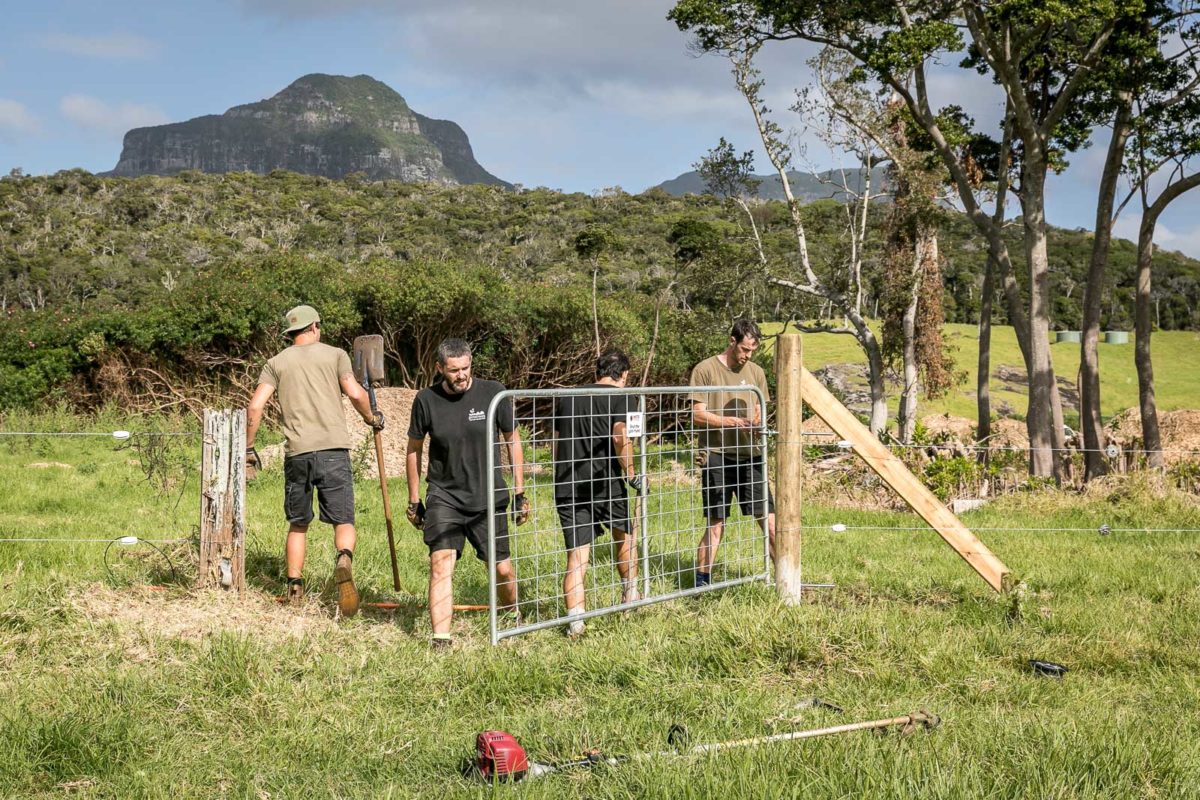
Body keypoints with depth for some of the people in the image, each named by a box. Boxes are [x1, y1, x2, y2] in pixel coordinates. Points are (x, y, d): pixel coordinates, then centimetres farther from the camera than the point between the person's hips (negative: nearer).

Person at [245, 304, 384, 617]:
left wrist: (248, 448, 12)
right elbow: (355, 394, -4)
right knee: (344, 521, -1)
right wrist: (372, 419, 14)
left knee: (298, 524, 16)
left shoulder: (277, 363, 13)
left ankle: (294, 588, 13)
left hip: (297, 452, 2)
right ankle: (343, 559, -32)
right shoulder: (335, 354, 9)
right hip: (334, 449, -2)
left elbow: (255, 407, 2)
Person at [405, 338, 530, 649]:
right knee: (441, 564, -16)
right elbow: (414, 449, 7)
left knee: (502, 569, 5)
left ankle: (515, 619, 33)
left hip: (488, 498, 0)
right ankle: (441, 641, -15)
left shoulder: (493, 393, -8)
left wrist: (520, 493, 3)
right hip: (443, 497, 0)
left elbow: (513, 441, 3)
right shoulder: (426, 400, -6)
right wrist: (414, 501, 10)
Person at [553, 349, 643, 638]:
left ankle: (575, 618, -12)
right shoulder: (623, 398, 0)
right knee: (625, 534, 24)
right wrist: (631, 475, -8)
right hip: (606, 482, -3)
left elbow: (556, 444, 17)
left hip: (567, 485, 3)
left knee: (576, 555, 0)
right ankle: (630, 592, 36)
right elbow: (621, 435, -17)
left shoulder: (568, 398, 16)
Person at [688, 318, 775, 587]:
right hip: (717, 455, -4)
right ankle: (701, 582, 10)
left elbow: (762, 412, 17)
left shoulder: (756, 372, 12)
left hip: (750, 455, 4)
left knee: (769, 519, 0)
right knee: (715, 525, -1)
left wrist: (759, 419, -8)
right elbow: (698, 415, -7)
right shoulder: (705, 370, -3)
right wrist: (735, 421, -19)